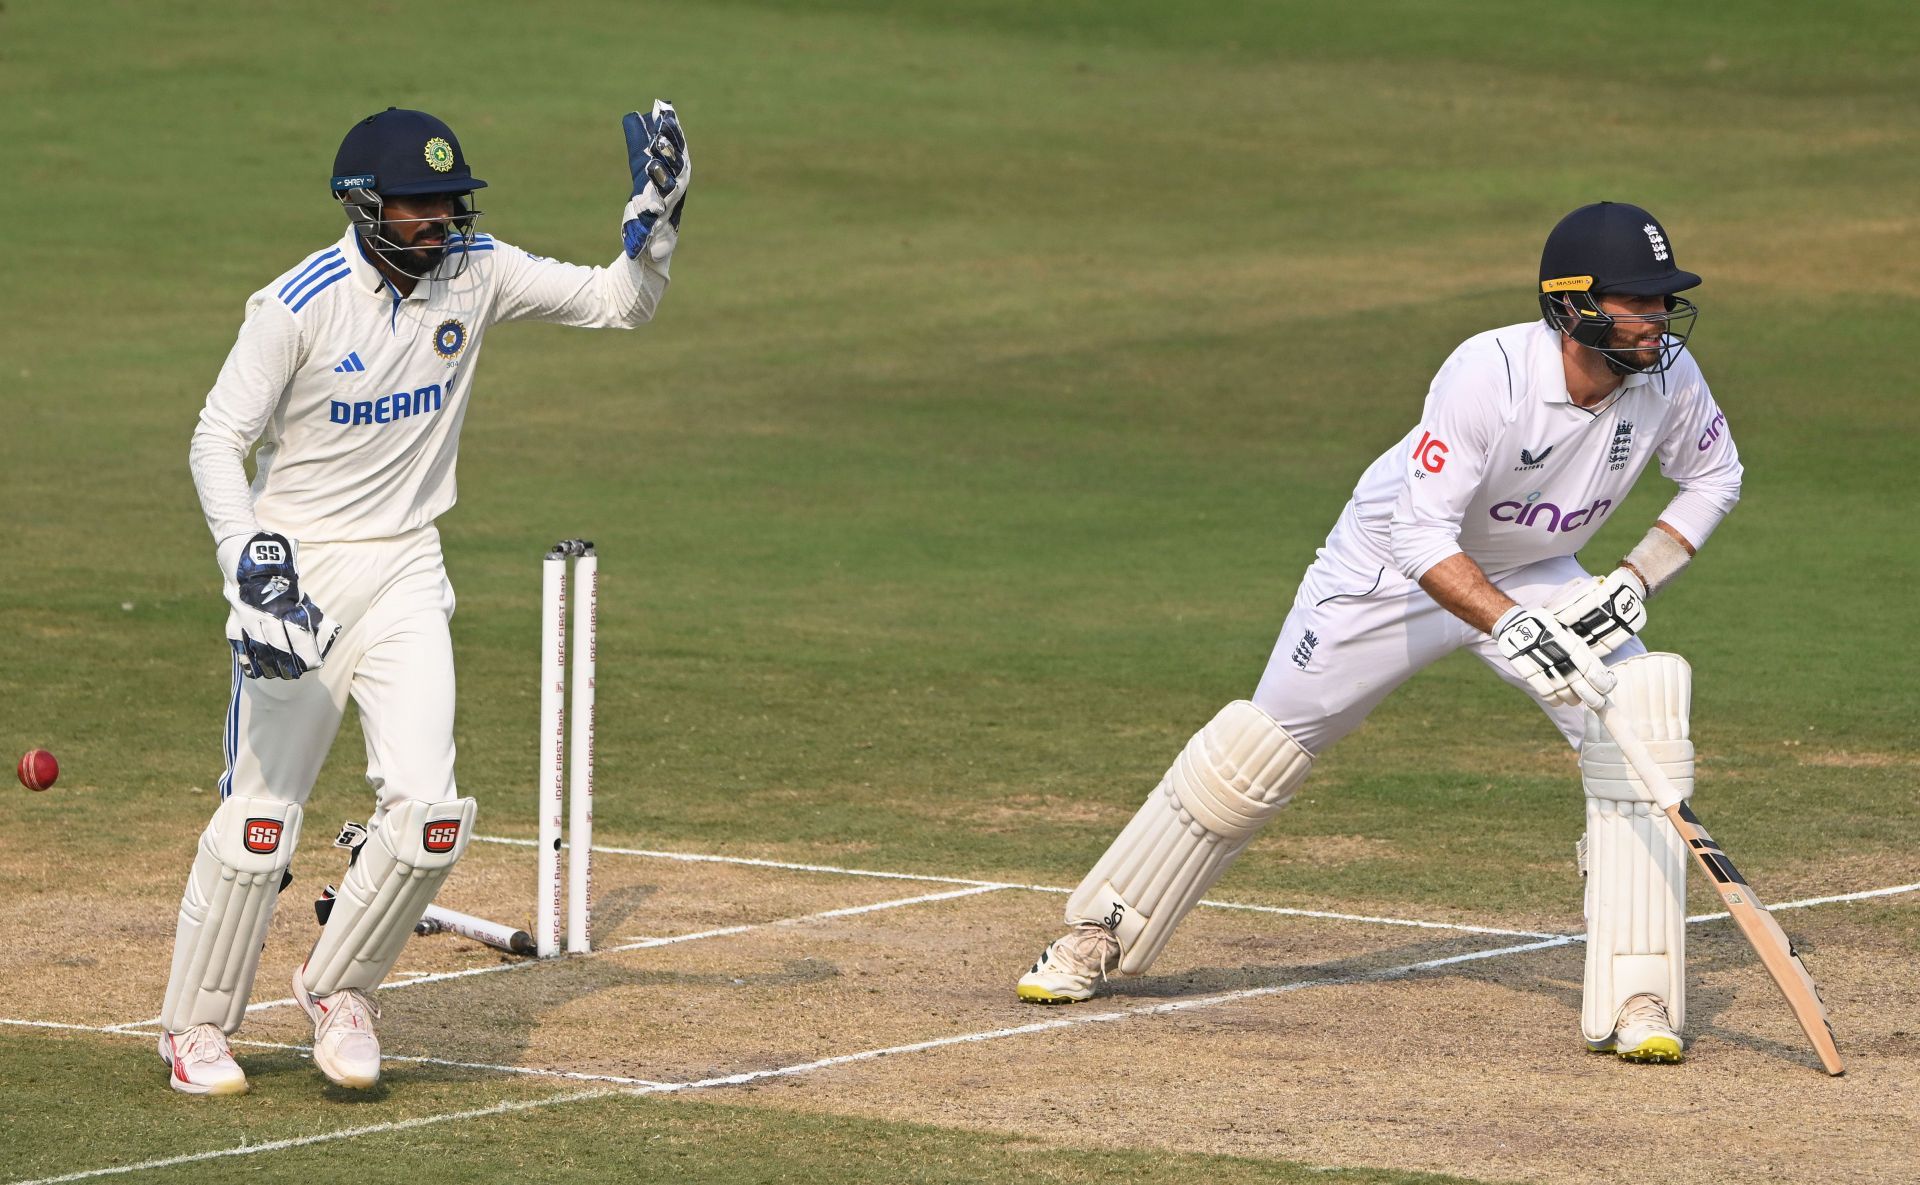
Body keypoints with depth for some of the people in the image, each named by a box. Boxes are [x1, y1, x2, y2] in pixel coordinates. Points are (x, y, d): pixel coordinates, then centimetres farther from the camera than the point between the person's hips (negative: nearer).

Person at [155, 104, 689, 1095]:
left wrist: (655, 218, -16)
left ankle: (340, 987, 13)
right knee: (260, 812, -2)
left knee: (428, 808, -9)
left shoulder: (474, 275, -3)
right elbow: (217, 440, -13)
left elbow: (617, 303, 2)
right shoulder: (302, 304, -16)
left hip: (405, 575, 4)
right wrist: (251, 565, -25)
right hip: (299, 568, -4)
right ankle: (195, 1026, 14)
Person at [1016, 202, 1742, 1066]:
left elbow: (1714, 476, 0)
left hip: (1533, 575, 4)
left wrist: (1638, 580, -15)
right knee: (1262, 747, 5)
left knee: (1643, 731, -19)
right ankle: (1102, 932, 26)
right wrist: (1512, 629, -51)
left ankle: (1634, 1002, -16)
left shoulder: (1668, 376, -21)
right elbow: (1422, 536, -37)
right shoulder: (1489, 373, -37)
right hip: (1395, 565, -4)